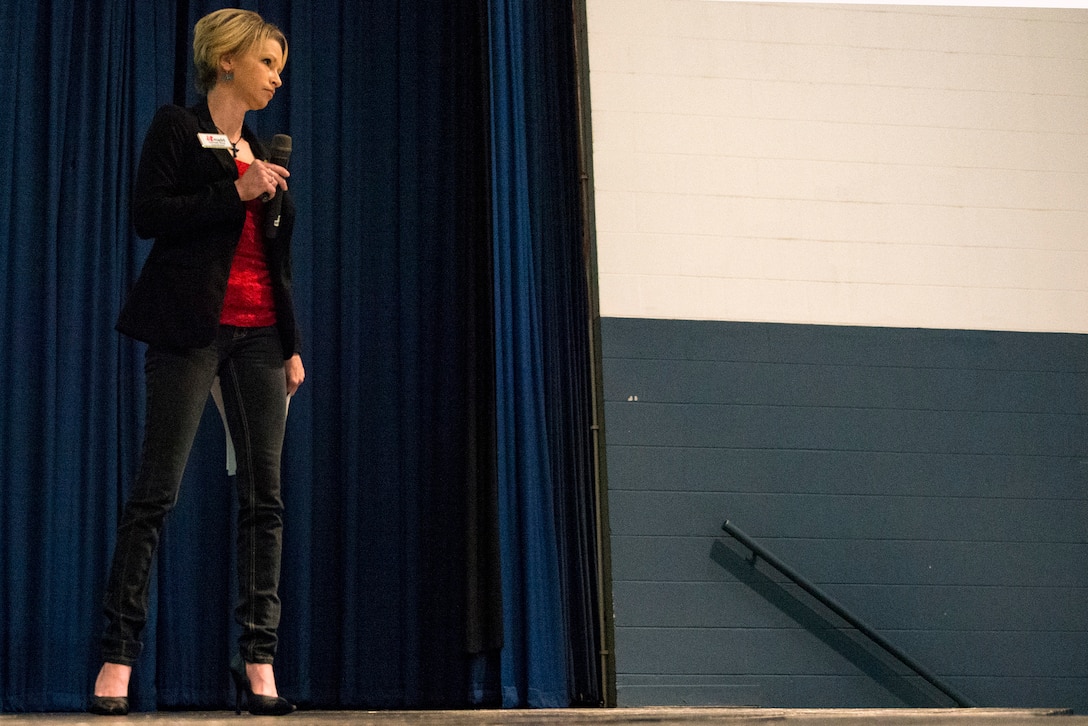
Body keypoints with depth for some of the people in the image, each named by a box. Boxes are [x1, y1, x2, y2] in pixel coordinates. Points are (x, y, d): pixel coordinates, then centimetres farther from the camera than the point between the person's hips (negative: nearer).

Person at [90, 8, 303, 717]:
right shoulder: (178, 128, 4)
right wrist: (236, 192, -14)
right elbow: (147, 213, -9)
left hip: (259, 333, 6)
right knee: (157, 490, -8)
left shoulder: (263, 153, 21)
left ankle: (259, 660, -1)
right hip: (192, 325, -6)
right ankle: (119, 655, -6)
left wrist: (293, 345, 15)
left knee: (265, 494, -2)